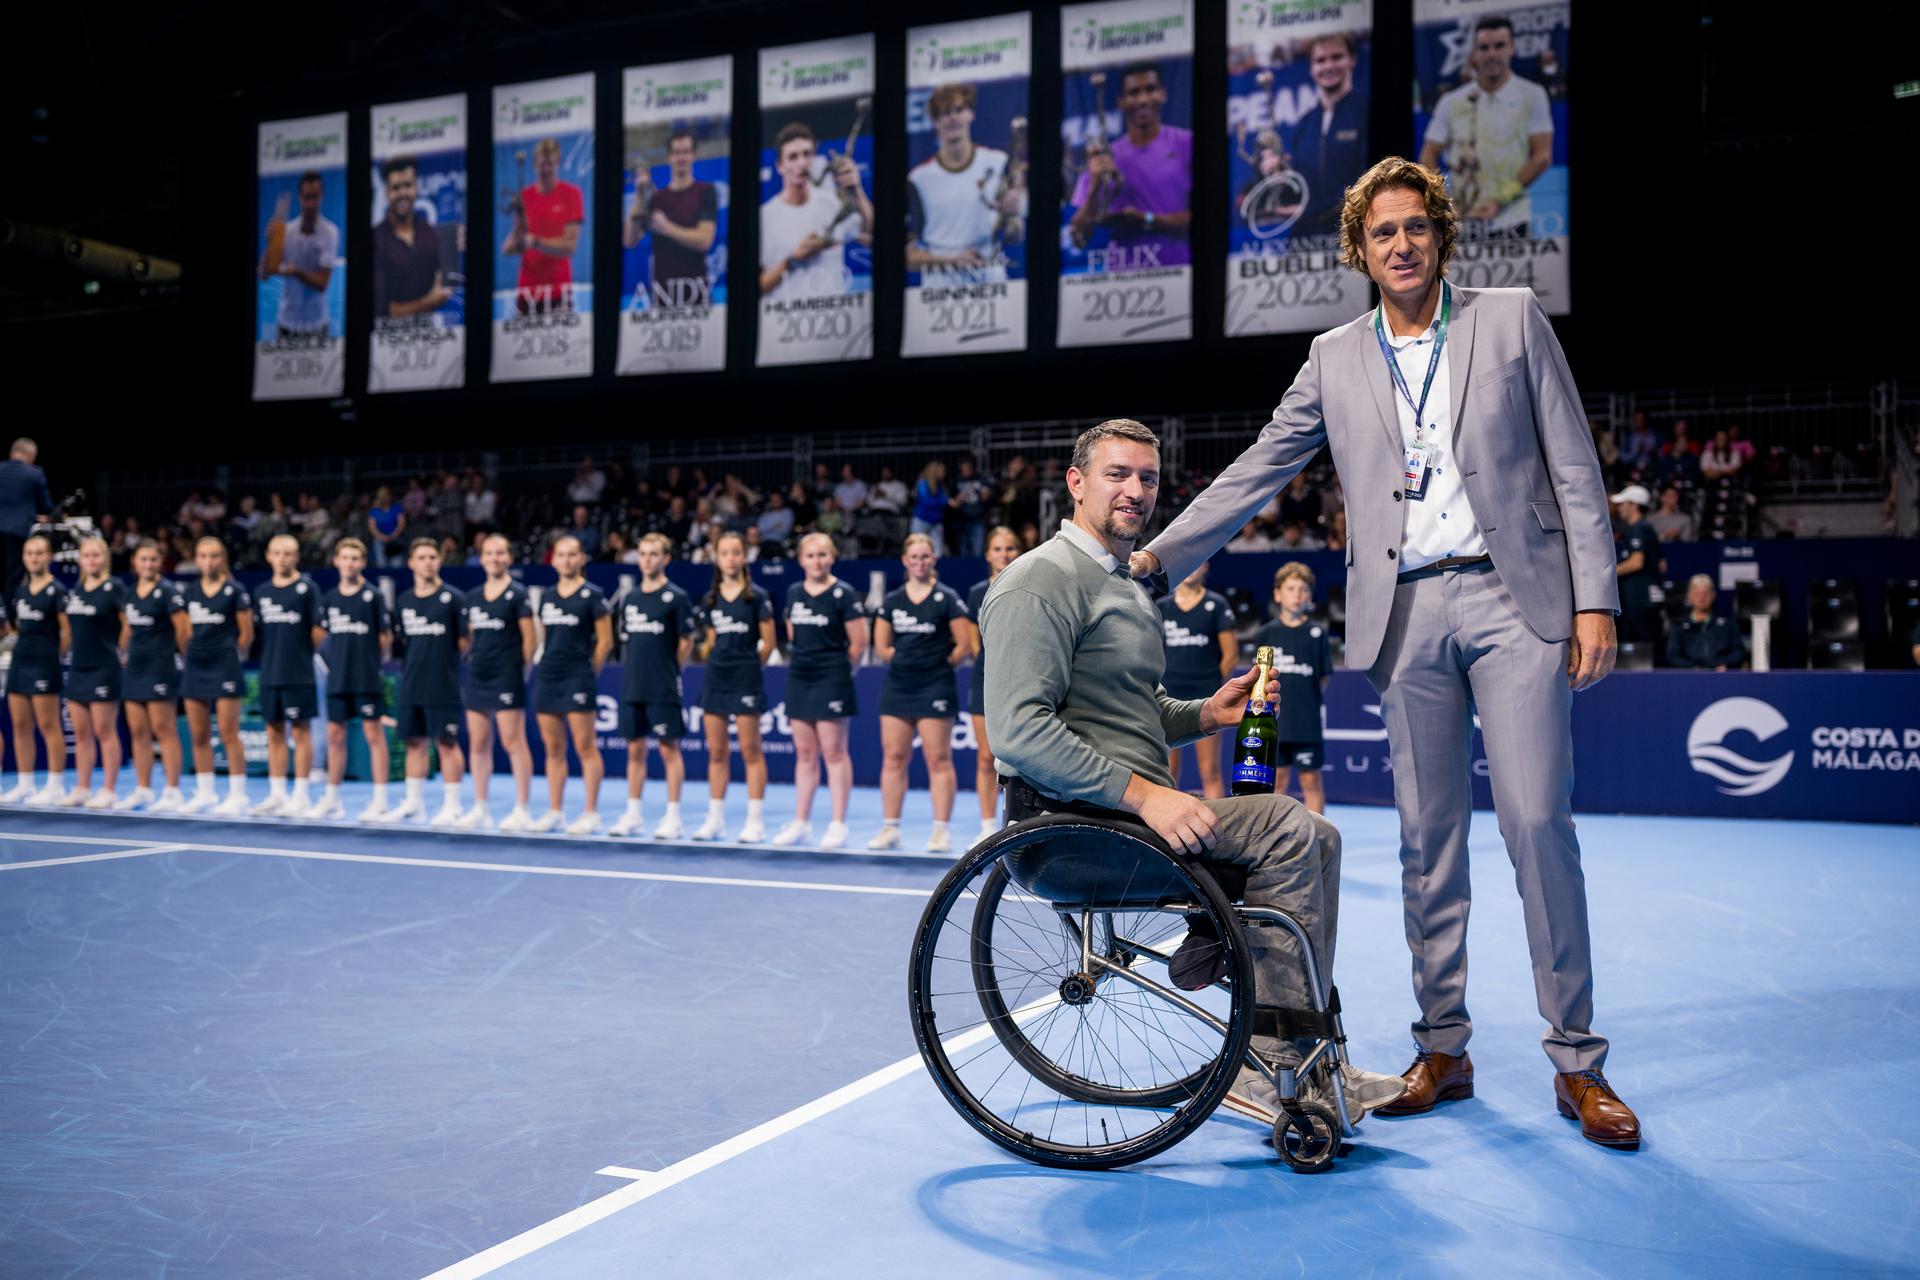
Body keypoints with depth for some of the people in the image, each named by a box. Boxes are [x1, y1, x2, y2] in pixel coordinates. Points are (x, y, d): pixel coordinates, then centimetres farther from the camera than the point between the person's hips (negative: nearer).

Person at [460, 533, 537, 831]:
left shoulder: (517, 594, -4)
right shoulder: (473, 597, 13)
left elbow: (530, 638, -5)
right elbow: (471, 637, 19)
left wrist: (522, 670, -5)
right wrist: (470, 662, 9)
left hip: (506, 678, -6)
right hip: (476, 678, 6)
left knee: (513, 742, -6)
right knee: (477, 743, 8)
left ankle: (521, 811, 0)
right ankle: (480, 809, 15)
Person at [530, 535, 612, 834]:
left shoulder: (592, 595, -3)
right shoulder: (546, 596, 13)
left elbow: (605, 641, -2)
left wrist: (589, 673, -1)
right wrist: (547, 666, 11)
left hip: (578, 678, -6)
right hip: (547, 676, 6)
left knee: (585, 747, -4)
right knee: (553, 747, 9)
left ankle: (591, 814, 1)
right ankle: (555, 811, 16)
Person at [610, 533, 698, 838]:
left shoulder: (676, 597, -4)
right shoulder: (628, 597, 11)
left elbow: (686, 643, -1)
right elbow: (624, 638, 18)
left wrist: (669, 673, 1)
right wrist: (636, 671, 10)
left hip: (663, 689, -5)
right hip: (631, 687, 5)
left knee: (669, 749, -1)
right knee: (635, 749, 9)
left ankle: (672, 818, 5)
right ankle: (633, 816, 16)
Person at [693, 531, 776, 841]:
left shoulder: (757, 597, -3)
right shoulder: (710, 599, 10)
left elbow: (768, 643, -2)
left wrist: (748, 666, 4)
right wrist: (721, 665, 9)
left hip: (746, 679, -5)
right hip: (715, 677, 5)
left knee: (750, 751, -2)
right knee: (716, 752, 7)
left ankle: (756, 822, 2)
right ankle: (715, 819, 14)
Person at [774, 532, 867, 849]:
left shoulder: (844, 594, -6)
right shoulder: (793, 593, 10)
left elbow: (858, 644, -5)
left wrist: (838, 669, 4)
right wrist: (802, 665, 14)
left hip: (831, 681, -6)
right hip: (798, 680, 6)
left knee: (834, 752, -3)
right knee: (804, 753, 10)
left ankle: (838, 825, 2)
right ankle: (801, 823, 15)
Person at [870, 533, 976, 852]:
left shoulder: (948, 598, -1)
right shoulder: (891, 600, 10)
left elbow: (964, 646, -3)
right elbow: (881, 648, 12)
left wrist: (941, 664, 0)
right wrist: (906, 660, 3)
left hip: (935, 690, -4)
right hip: (897, 688, 4)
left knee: (939, 760, -3)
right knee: (893, 758, 4)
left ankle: (941, 831, 2)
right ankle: (889, 829, 11)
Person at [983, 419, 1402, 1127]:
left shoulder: (1127, 587, 23)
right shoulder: (1042, 581, -10)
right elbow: (1021, 730, -22)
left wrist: (1207, 713, 11)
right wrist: (1141, 794, -26)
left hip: (1136, 804, 10)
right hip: (1074, 818, -10)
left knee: (1317, 838, 4)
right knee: (1287, 829, -18)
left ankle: (1310, 1062, 5)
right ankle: (1272, 1067, -11)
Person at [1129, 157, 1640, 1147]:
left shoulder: (1513, 320, 7)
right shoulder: (1336, 358, 12)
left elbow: (1574, 470, 4)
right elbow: (1254, 473, 12)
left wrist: (1595, 600, -4)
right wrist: (1156, 554, 5)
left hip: (1514, 596, -2)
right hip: (1405, 613, 2)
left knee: (1538, 823, -7)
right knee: (1427, 839, 6)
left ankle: (1576, 1063, 5)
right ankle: (1442, 1048, 17)